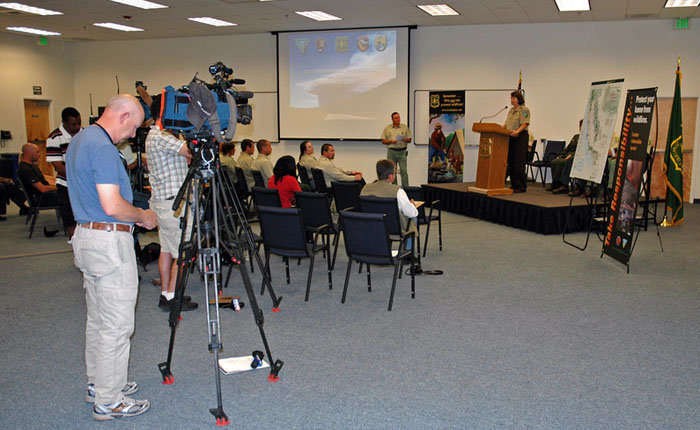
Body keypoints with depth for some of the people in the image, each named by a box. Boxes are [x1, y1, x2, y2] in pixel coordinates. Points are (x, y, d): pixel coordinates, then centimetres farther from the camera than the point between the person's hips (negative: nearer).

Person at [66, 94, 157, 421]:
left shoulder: (80, 140, 13)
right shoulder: (102, 147, -19)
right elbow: (112, 206, -25)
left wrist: (133, 216, 16)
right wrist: (143, 216, -7)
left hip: (86, 236, 11)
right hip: (110, 242, -11)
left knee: (98, 320, 19)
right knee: (116, 325, -1)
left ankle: (99, 383, 32)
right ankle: (109, 401, 8)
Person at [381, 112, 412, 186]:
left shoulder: (405, 127, 9)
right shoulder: (387, 128, 7)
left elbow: (409, 140, 8)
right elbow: (383, 141, 5)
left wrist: (404, 139, -13)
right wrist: (391, 141, -12)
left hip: (402, 151, 0)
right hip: (391, 151, 0)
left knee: (404, 171, -7)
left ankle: (405, 188, -5)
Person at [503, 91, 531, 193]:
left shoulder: (524, 110, -5)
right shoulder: (511, 110, 19)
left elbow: (525, 124, -15)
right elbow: (506, 124, 20)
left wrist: (517, 131, -31)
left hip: (520, 137, -8)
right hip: (511, 138, 8)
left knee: (518, 163, -10)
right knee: (510, 162, 6)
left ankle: (521, 187, -5)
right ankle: (514, 185, 13)